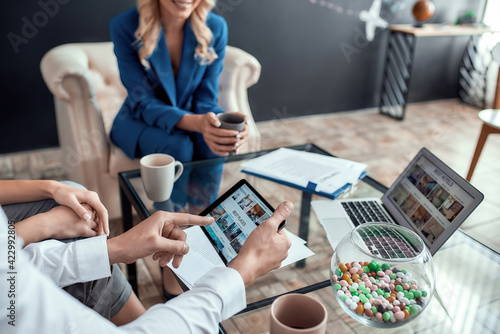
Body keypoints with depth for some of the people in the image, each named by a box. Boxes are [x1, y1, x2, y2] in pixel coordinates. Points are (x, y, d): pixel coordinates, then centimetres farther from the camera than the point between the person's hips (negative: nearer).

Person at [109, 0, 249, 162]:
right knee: (178, 147, -32)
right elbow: (143, 103, -19)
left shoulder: (215, 27, -13)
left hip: (191, 115, 2)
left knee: (210, 146, -31)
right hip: (141, 121, -1)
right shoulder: (124, 27, -19)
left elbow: (205, 100, -9)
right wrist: (197, 122, -39)